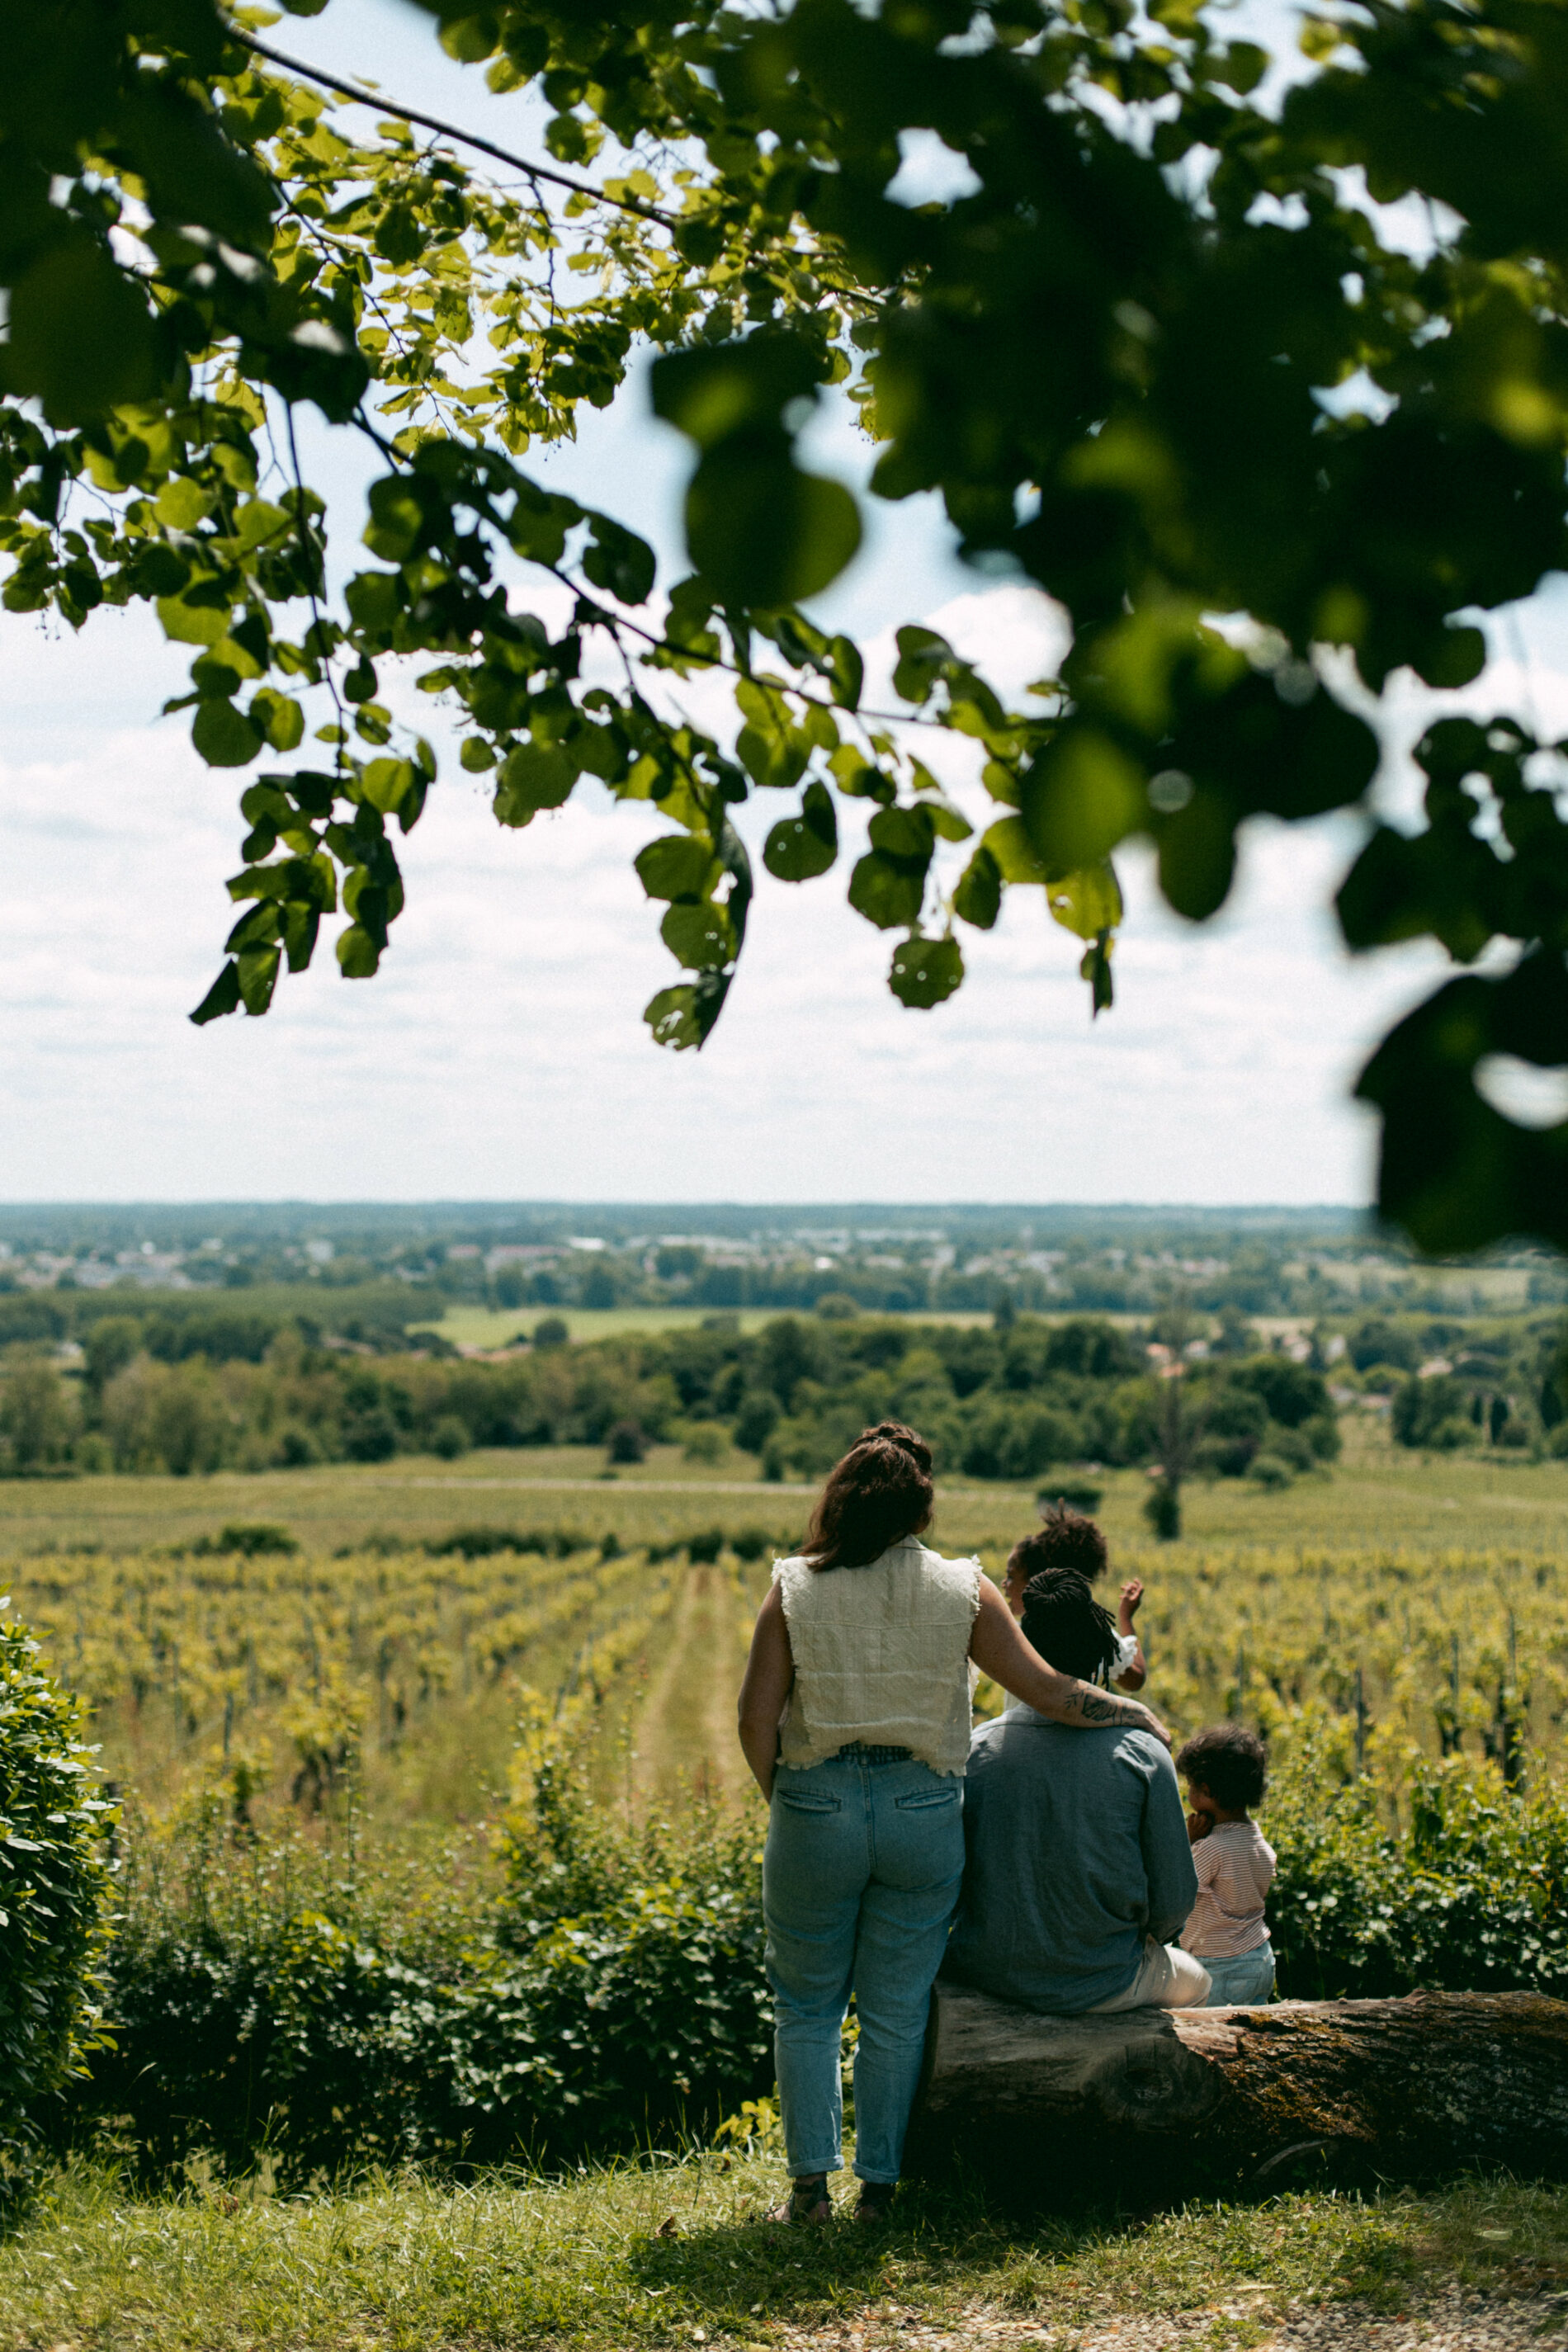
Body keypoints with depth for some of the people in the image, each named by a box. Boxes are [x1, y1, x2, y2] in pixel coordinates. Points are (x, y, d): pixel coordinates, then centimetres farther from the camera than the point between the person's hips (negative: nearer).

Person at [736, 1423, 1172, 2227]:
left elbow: (756, 1718, -6)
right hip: (922, 1813, 0)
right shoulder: (962, 1591, -2)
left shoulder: (797, 1590, -2)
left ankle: (809, 2186, 12)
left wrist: (780, 1799, 10)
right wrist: (1140, 1715, 13)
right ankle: (879, 2187, 13)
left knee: (807, 2008, 13)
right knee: (896, 2013, 9)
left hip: (815, 1805, 0)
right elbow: (1048, 1692, -2)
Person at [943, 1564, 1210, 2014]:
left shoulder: (977, 1747, -8)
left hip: (983, 1977, 2)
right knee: (1194, 1978, 32)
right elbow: (1174, 1900, -8)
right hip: (1099, 1985, -2)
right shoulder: (1141, 1756, -14)